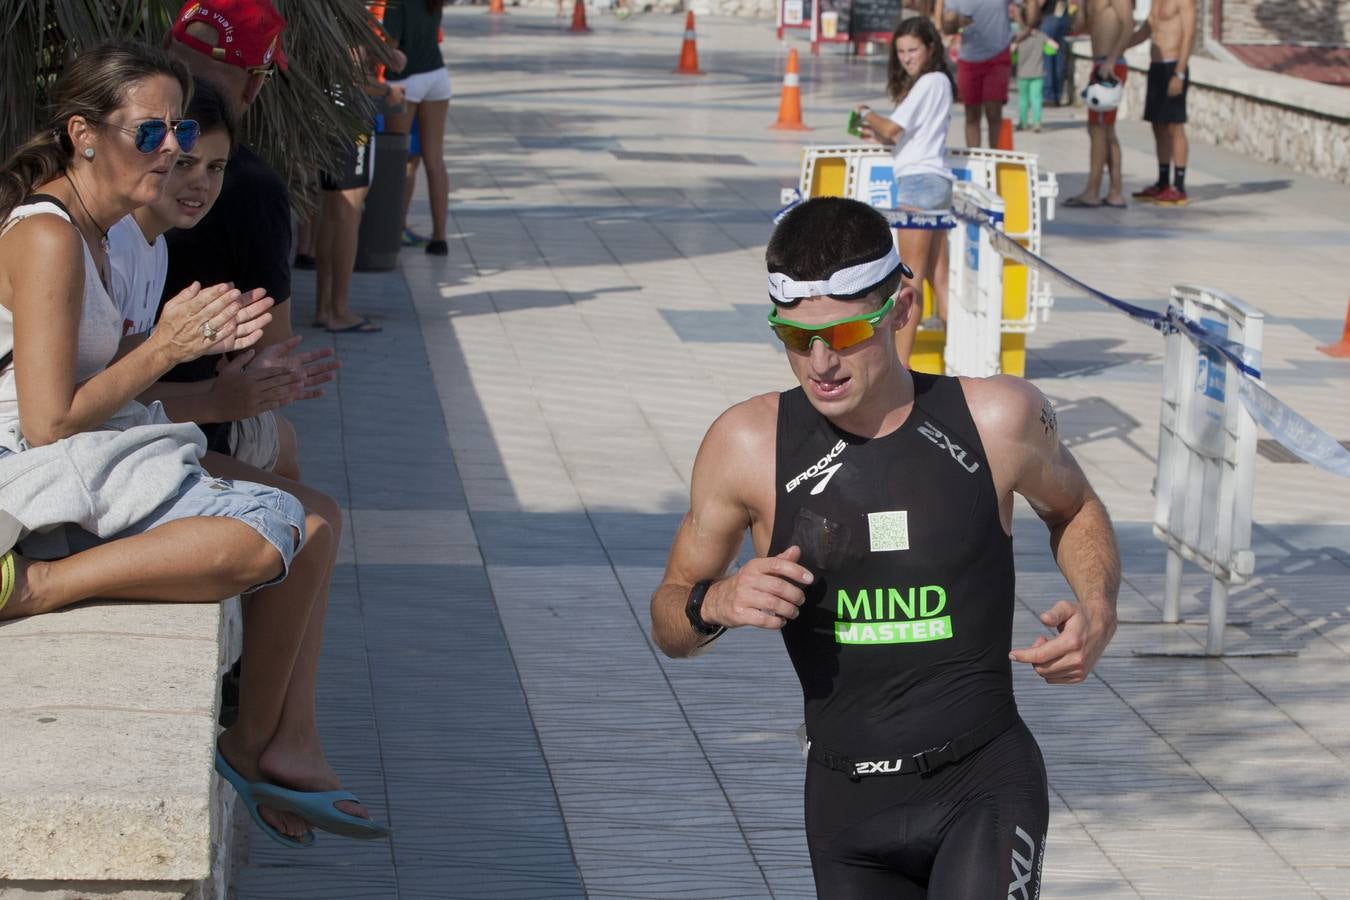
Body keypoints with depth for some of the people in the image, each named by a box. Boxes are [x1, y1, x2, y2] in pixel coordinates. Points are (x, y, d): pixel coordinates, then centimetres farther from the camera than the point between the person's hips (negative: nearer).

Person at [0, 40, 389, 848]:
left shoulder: (89, 230, 15)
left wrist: (197, 341, 4)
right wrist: (162, 349, -14)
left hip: (99, 464, 10)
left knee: (311, 527, 6)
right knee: (259, 539, -26)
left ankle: (281, 752, 1)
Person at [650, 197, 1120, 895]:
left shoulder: (997, 418, -5)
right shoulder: (748, 444, -4)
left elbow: (1075, 510, 18)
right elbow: (668, 627, 8)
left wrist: (1097, 611, -2)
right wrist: (713, 603, -15)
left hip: (985, 784, -2)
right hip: (846, 804, 2)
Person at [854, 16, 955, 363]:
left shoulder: (929, 82, -9)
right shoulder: (938, 83, 19)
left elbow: (893, 128, -12)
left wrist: (867, 115, 6)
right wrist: (879, 135, 8)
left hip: (919, 180, -10)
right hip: (935, 181, 10)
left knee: (912, 277, -10)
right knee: (939, 277, 7)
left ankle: (898, 364, -10)